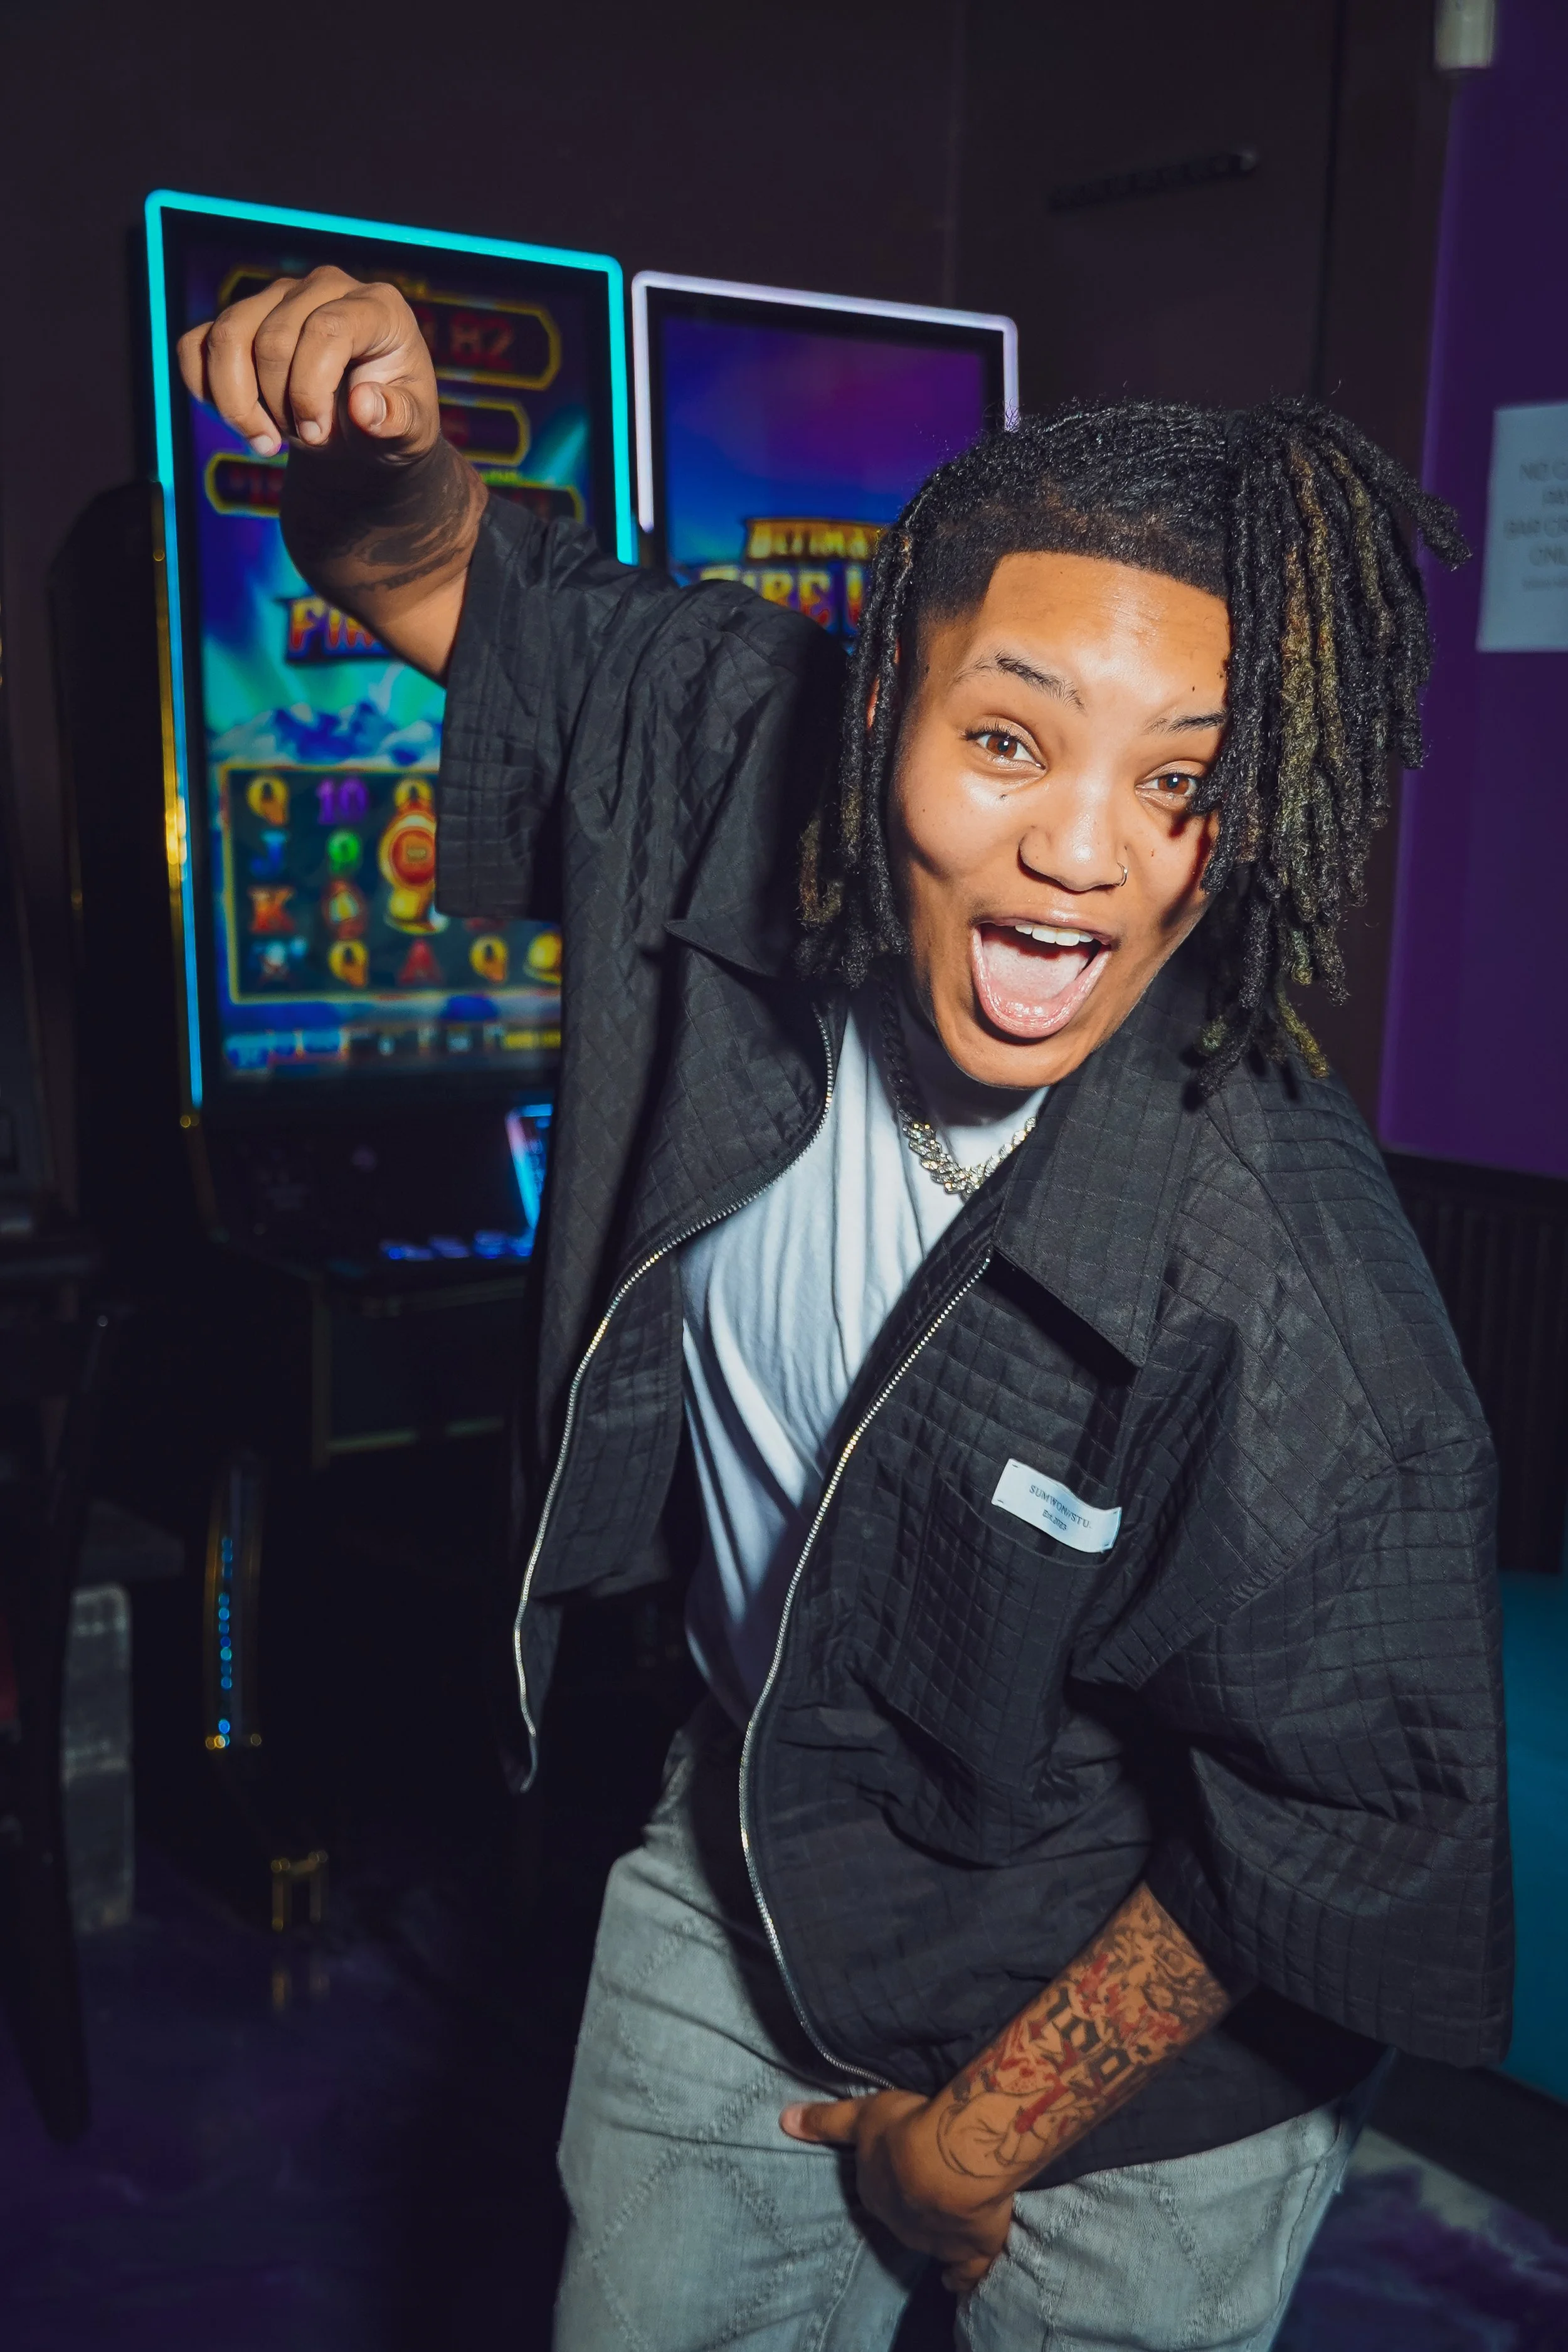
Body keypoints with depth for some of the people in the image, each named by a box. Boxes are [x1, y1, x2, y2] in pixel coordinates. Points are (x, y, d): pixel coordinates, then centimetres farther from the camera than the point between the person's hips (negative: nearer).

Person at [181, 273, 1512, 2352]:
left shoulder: (1282, 1284, -35)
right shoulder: (755, 784, -21)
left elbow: (1336, 1820, -22)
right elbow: (456, 584, -4)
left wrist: (987, 2133, -9)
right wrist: (374, 457, -29)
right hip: (752, 1850, 5)